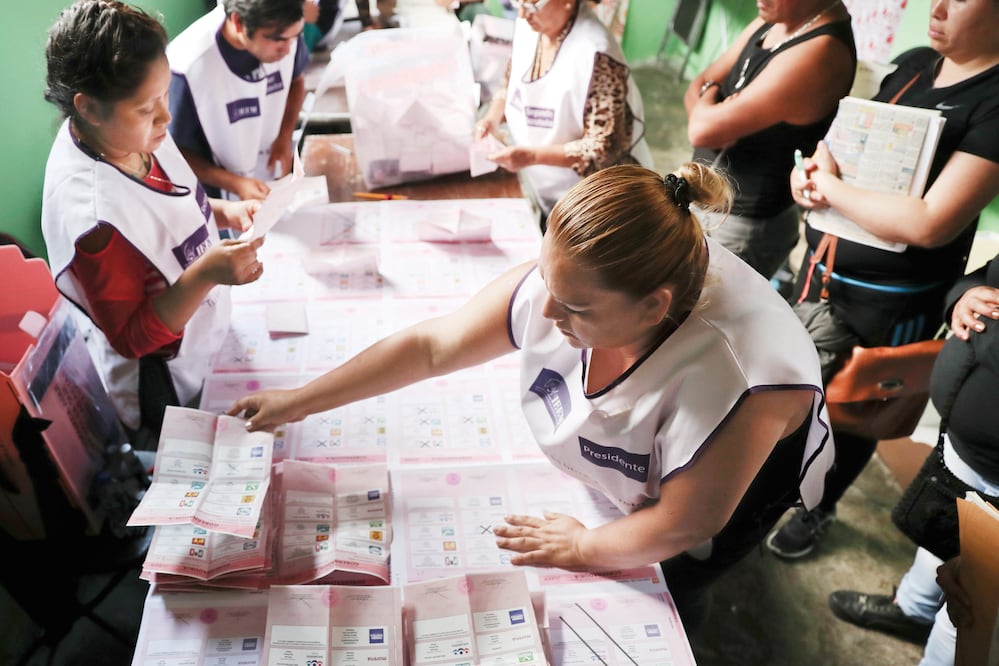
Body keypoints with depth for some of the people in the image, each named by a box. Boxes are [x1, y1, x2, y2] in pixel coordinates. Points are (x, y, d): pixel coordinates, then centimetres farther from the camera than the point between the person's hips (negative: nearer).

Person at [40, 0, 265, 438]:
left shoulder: (129, 133, -14)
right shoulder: (91, 215, -36)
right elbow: (131, 338, -25)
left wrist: (222, 212, -11)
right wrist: (206, 274, -38)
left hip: (205, 338, 7)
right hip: (170, 394, -7)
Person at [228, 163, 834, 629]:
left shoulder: (732, 378, -47)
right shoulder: (564, 284, -33)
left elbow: (681, 526, -31)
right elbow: (430, 346, -21)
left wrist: (583, 548, -16)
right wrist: (298, 401, -15)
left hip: (735, 483, -3)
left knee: (669, 587, 14)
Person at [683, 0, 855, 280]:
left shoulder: (819, 50, -26)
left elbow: (703, 130, -27)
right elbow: (697, 86, 7)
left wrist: (707, 96, -4)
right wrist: (715, 110, -16)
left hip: (743, 226, -9)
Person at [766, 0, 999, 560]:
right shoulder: (913, 65, 3)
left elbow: (930, 222, -28)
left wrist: (830, 185, -17)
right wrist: (812, 171, -8)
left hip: (890, 302, -7)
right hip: (822, 265, 7)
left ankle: (819, 509, 38)